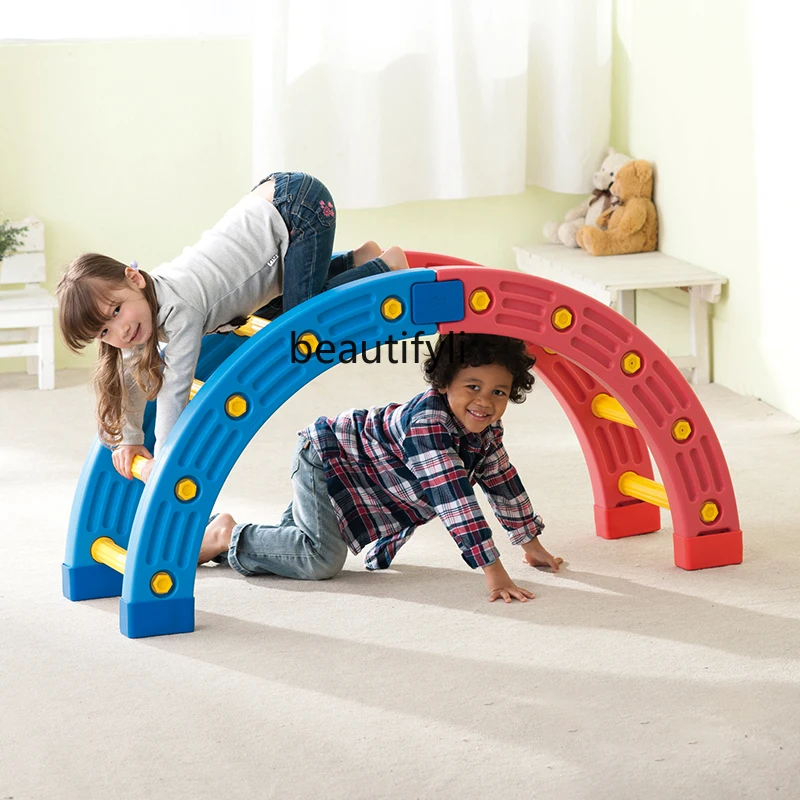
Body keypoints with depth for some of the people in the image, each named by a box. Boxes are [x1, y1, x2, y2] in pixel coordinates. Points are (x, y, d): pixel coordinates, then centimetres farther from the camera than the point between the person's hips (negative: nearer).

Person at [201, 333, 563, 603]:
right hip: (322, 457, -9)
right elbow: (453, 499, -44)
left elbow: (503, 481, 9)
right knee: (322, 558, -24)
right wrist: (493, 573, -46)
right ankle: (227, 536, -7)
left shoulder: (486, 430, -9)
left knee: (294, 543, 15)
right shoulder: (428, 421, -38)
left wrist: (532, 545, 16)